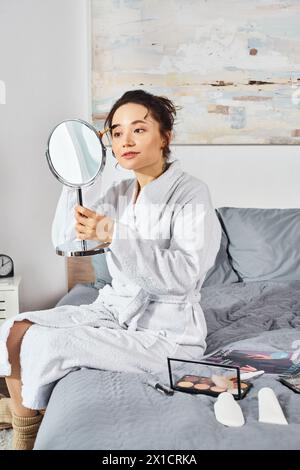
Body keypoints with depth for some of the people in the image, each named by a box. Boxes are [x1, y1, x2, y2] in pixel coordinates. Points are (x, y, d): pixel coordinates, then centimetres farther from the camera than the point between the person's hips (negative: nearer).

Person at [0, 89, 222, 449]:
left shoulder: (190, 193, -13)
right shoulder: (119, 194, 8)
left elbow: (183, 275, -24)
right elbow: (65, 242, 4)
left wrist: (113, 236, -31)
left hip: (164, 329, -7)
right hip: (114, 309, 7)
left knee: (45, 345, -19)